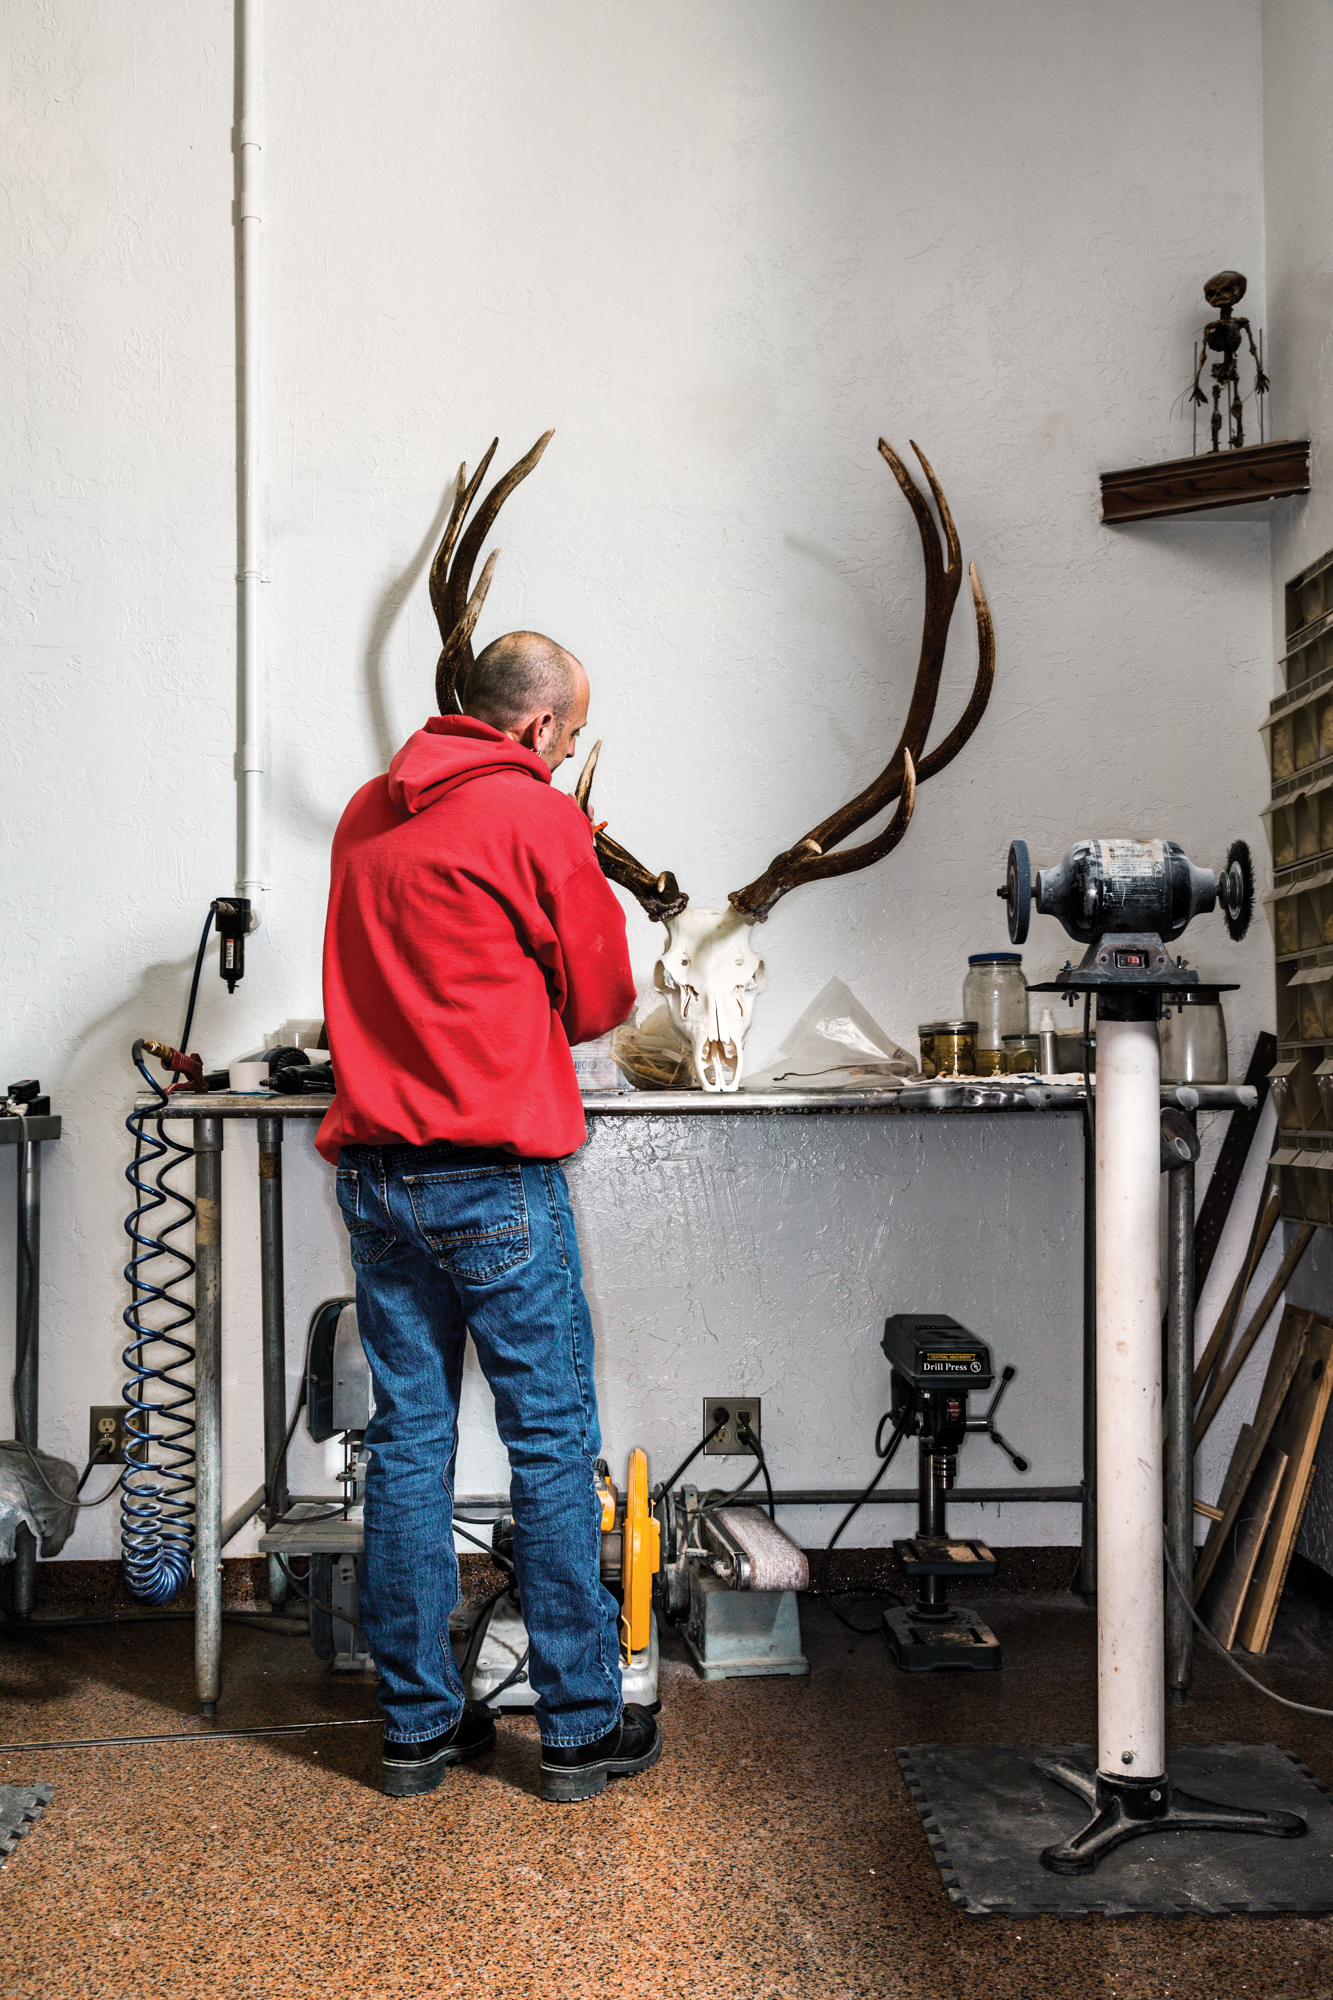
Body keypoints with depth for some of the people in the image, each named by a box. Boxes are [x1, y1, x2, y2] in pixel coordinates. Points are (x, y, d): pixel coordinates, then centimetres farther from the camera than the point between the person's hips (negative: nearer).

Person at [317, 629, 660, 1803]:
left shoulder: (366, 814, 12)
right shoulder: (537, 817, -8)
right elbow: (600, 1002, -1)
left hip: (373, 1168, 6)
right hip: (497, 1175, -6)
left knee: (408, 1442, 11)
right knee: (553, 1445, 5)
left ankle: (419, 1725, 21)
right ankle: (581, 1727, 16)